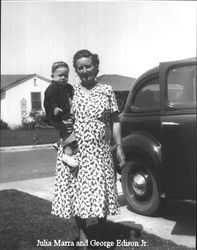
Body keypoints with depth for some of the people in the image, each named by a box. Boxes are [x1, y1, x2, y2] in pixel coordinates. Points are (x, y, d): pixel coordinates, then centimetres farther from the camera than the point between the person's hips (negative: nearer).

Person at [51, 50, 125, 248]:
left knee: (100, 188, 3)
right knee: (76, 190, 4)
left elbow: (115, 121, 6)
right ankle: (82, 232, 21)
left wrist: (119, 147, 0)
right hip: (74, 150, 1)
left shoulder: (106, 91, 5)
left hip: (99, 151, -1)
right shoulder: (70, 92, 6)